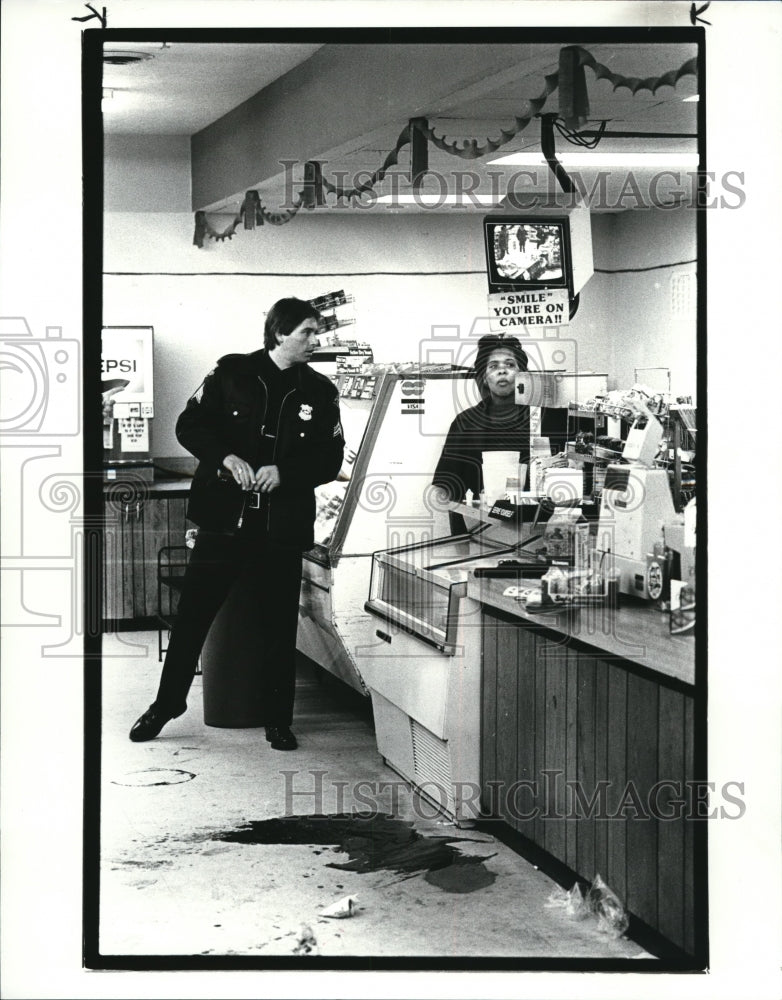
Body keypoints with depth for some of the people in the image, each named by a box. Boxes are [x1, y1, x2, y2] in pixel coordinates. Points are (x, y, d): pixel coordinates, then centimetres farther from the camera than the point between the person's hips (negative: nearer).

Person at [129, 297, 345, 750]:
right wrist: (226, 458, -14)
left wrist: (284, 472, -14)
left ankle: (279, 720, 18)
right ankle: (166, 704, 21)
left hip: (282, 526, 1)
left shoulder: (320, 392, 5)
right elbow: (190, 425, 1)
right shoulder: (232, 373, 1)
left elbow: (330, 460, 2)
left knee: (280, 625, 5)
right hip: (223, 518, -1)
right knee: (192, 614, 4)